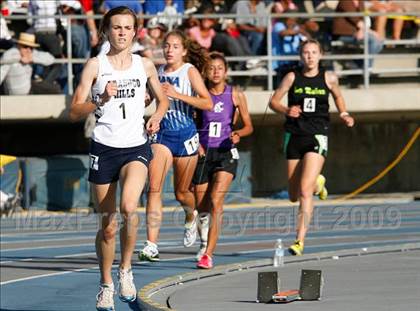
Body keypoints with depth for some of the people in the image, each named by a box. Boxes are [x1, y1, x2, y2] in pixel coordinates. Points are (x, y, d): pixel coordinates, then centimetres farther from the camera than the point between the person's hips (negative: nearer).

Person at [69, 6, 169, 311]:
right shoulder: (95, 65, 0)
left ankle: (126, 269, -5)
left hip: (136, 148, 0)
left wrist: (157, 117, 2)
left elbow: (163, 99, 22)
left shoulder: (145, 65, 7)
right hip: (104, 148, 0)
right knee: (108, 225, 3)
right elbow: (75, 111, -2)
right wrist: (101, 100, -19)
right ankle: (106, 285, 22)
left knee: (128, 207, -26)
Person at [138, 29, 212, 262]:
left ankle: (191, 216, 48)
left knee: (181, 193, 11)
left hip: (185, 136, -3)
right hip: (161, 135, 3)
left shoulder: (189, 71, -7)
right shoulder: (159, 72, 7)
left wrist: (177, 94, -25)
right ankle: (151, 245, -20)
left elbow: (207, 103, -17)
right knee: (154, 188, -15)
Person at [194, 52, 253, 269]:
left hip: (226, 153, -2)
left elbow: (249, 126, 6)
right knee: (201, 205, 6)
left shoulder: (236, 95, 1)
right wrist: (195, 143, -9)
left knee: (216, 202, -17)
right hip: (203, 153, 2)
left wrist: (238, 134, -14)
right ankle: (204, 241, 38)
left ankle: (208, 254, -19)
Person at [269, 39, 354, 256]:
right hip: (294, 136, 2)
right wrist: (286, 110, -16)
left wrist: (344, 115, 6)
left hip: (317, 137, -2)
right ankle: (317, 182, 45)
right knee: (294, 196, 9)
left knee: (305, 192, -16)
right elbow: (273, 101, 4)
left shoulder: (328, 78, 3)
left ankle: (300, 241, -15)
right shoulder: (292, 78, 2)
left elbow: (338, 96, 22)